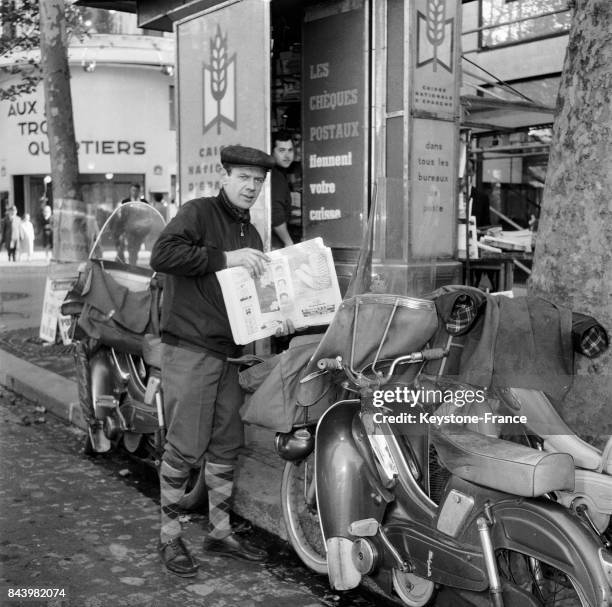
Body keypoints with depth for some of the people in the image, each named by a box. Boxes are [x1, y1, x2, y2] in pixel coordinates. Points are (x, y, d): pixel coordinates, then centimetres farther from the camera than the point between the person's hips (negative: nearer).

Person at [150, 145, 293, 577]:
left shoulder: (251, 234, 18)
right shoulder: (199, 213, -6)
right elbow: (162, 255, -22)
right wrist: (224, 258, -25)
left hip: (228, 351, 8)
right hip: (190, 350, -7)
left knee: (225, 447, 12)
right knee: (185, 448, -4)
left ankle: (221, 532, 25)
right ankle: (170, 537, 11)